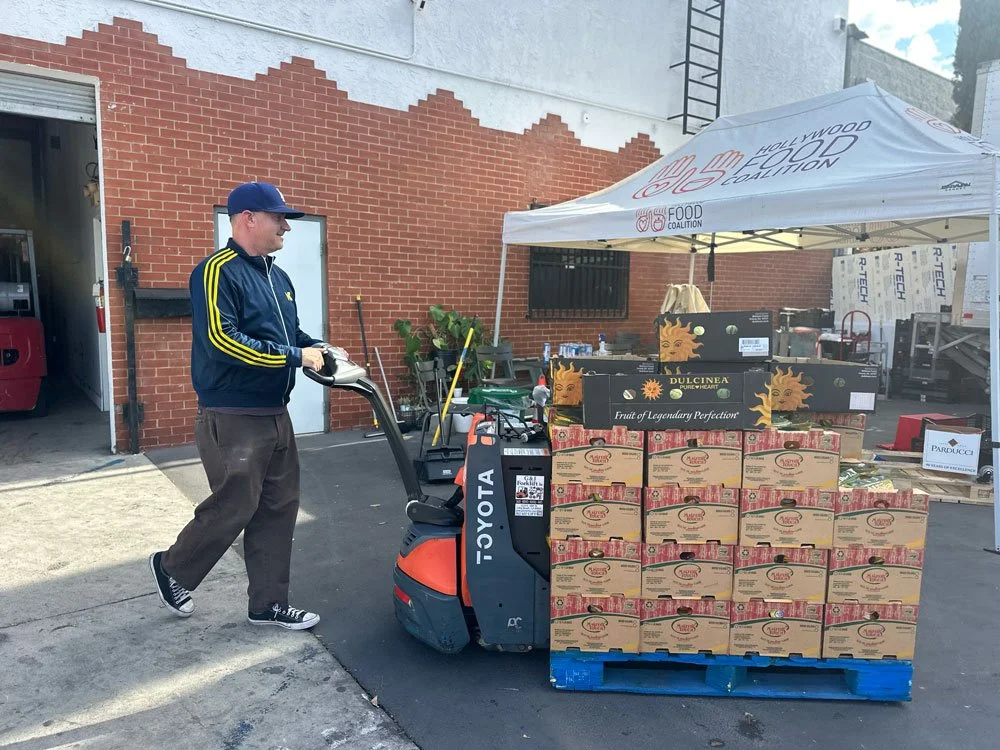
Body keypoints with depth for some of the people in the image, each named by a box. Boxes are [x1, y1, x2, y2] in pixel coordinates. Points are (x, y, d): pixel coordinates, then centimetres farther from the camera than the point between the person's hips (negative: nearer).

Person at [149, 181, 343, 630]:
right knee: (233, 508, 0)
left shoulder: (277, 277, 14)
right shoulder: (218, 272, -14)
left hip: (275, 415, 9)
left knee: (278, 509, 10)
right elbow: (221, 340, -25)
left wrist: (321, 349, 4)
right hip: (232, 419, -9)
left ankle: (268, 604, 23)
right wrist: (295, 357, -21)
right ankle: (172, 570, 29)